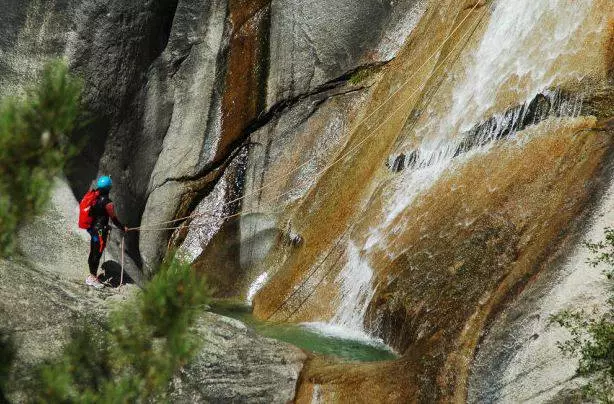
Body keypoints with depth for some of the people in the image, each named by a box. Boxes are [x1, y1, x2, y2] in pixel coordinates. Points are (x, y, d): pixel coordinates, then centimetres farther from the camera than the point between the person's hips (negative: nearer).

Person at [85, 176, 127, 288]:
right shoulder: (107, 202, -22)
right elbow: (114, 219, -13)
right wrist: (123, 228, 3)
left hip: (92, 228, 8)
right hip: (101, 231, -8)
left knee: (93, 252, 17)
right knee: (97, 254, 2)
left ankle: (92, 276, 30)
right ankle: (93, 278, 11)